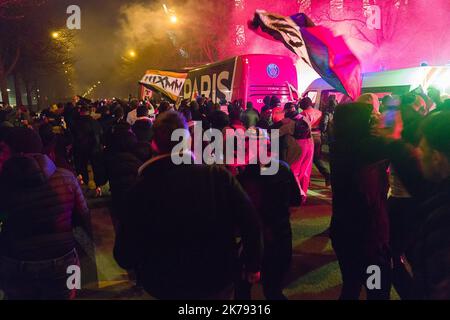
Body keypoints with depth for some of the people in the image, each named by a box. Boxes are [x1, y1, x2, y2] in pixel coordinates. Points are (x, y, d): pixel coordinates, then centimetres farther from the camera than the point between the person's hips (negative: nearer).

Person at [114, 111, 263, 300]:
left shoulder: (141, 188, -18)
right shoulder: (218, 175, -17)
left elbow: (125, 257, -15)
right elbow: (250, 221, -16)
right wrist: (253, 264, 0)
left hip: (165, 286, 0)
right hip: (218, 282, 1)